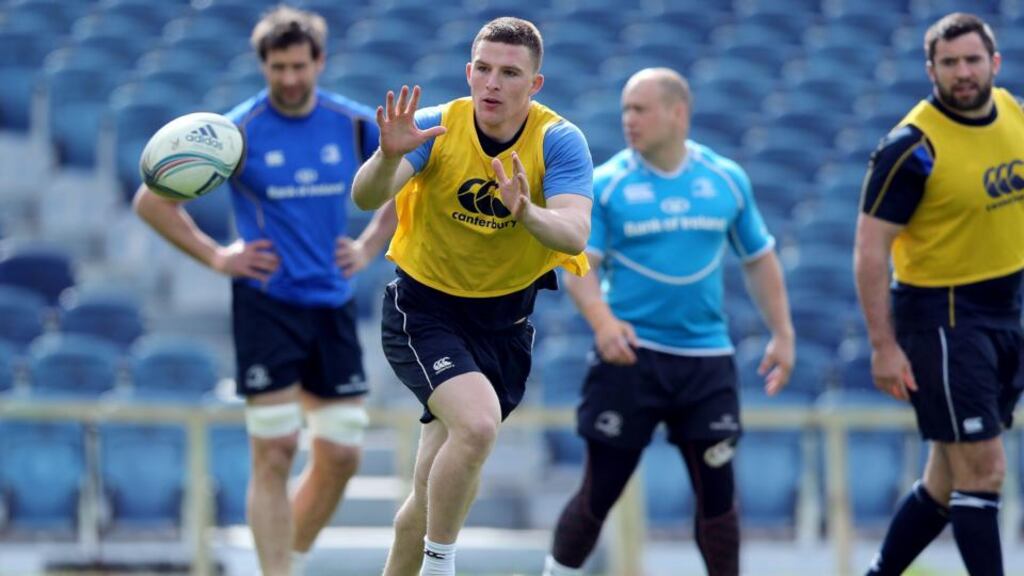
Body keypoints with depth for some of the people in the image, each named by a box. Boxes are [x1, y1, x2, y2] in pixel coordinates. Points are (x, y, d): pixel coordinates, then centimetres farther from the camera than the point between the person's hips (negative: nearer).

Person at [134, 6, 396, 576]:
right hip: (266, 305, -4)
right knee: (275, 453, -9)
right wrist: (216, 256, -7)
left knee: (341, 456, 4)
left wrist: (369, 246, 7)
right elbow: (152, 201, -2)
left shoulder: (354, 124, 2)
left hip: (333, 304, 4)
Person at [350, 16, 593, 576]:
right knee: (478, 421, -29)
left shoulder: (559, 141, -14)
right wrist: (389, 156, -49)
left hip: (506, 318, 3)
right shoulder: (436, 126, -15)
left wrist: (527, 213, -48)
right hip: (425, 307, -2)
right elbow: (365, 198, -29)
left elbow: (574, 235, -28)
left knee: (438, 493, 7)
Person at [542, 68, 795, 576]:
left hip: (706, 358, 2)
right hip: (630, 355, -2)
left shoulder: (727, 180, 6)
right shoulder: (605, 184, -2)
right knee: (599, 492, 0)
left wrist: (782, 334, 9)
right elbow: (579, 264, -7)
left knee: (717, 491, 1)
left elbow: (759, 260, 16)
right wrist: (602, 321, -25)